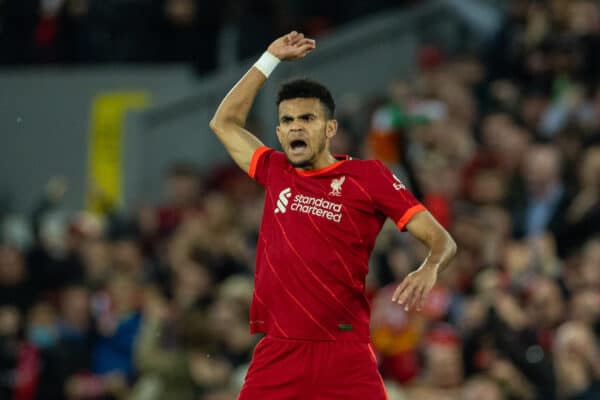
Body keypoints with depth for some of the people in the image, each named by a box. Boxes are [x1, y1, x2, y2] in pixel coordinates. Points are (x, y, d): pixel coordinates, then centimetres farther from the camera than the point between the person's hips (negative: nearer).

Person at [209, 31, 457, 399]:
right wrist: (271, 59, 29)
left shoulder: (367, 176, 3)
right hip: (277, 352, 3)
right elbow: (224, 122, 31)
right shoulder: (276, 172, 15)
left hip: (344, 356, -3)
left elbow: (441, 239, 0)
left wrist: (429, 269, -23)